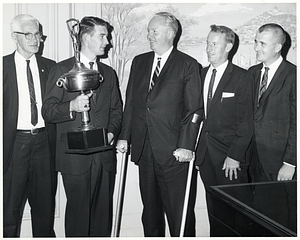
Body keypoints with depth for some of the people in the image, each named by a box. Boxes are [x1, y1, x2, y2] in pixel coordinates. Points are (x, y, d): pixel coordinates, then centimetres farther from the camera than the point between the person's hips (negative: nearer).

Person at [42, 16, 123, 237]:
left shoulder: (109, 73, 17)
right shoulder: (62, 69, 2)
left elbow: (117, 110, 18)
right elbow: (48, 111, -3)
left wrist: (112, 132, -1)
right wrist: (72, 106, -22)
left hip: (105, 155, 4)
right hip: (75, 156, -4)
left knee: (103, 210, 8)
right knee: (78, 211, 1)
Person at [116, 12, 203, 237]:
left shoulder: (188, 65, -3)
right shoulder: (139, 62, 12)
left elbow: (194, 109, -7)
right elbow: (130, 103, 13)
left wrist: (186, 145, -14)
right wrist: (125, 136, 6)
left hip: (174, 151, -4)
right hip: (144, 149, 5)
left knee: (179, 213, 4)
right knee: (150, 210, 15)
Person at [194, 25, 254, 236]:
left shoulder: (242, 77, -5)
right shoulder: (200, 74, 10)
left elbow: (245, 121, -8)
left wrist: (235, 155, -13)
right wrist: (194, 148, 3)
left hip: (229, 155, -4)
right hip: (205, 153, 5)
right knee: (213, 208, 13)